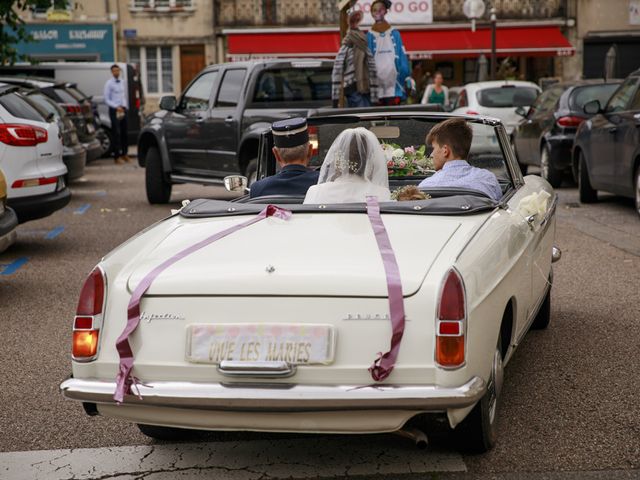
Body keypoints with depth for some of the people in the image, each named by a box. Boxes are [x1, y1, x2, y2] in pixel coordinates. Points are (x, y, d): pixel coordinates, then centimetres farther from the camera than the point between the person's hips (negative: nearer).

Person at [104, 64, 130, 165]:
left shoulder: (122, 82, 10)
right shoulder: (109, 83, -8)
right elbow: (107, 99, -8)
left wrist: (124, 106, 7)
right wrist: (117, 107, -17)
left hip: (123, 109, 6)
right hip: (114, 110, -6)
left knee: (125, 132, 11)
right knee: (116, 133, -6)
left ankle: (124, 154, 22)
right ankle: (117, 156, -1)